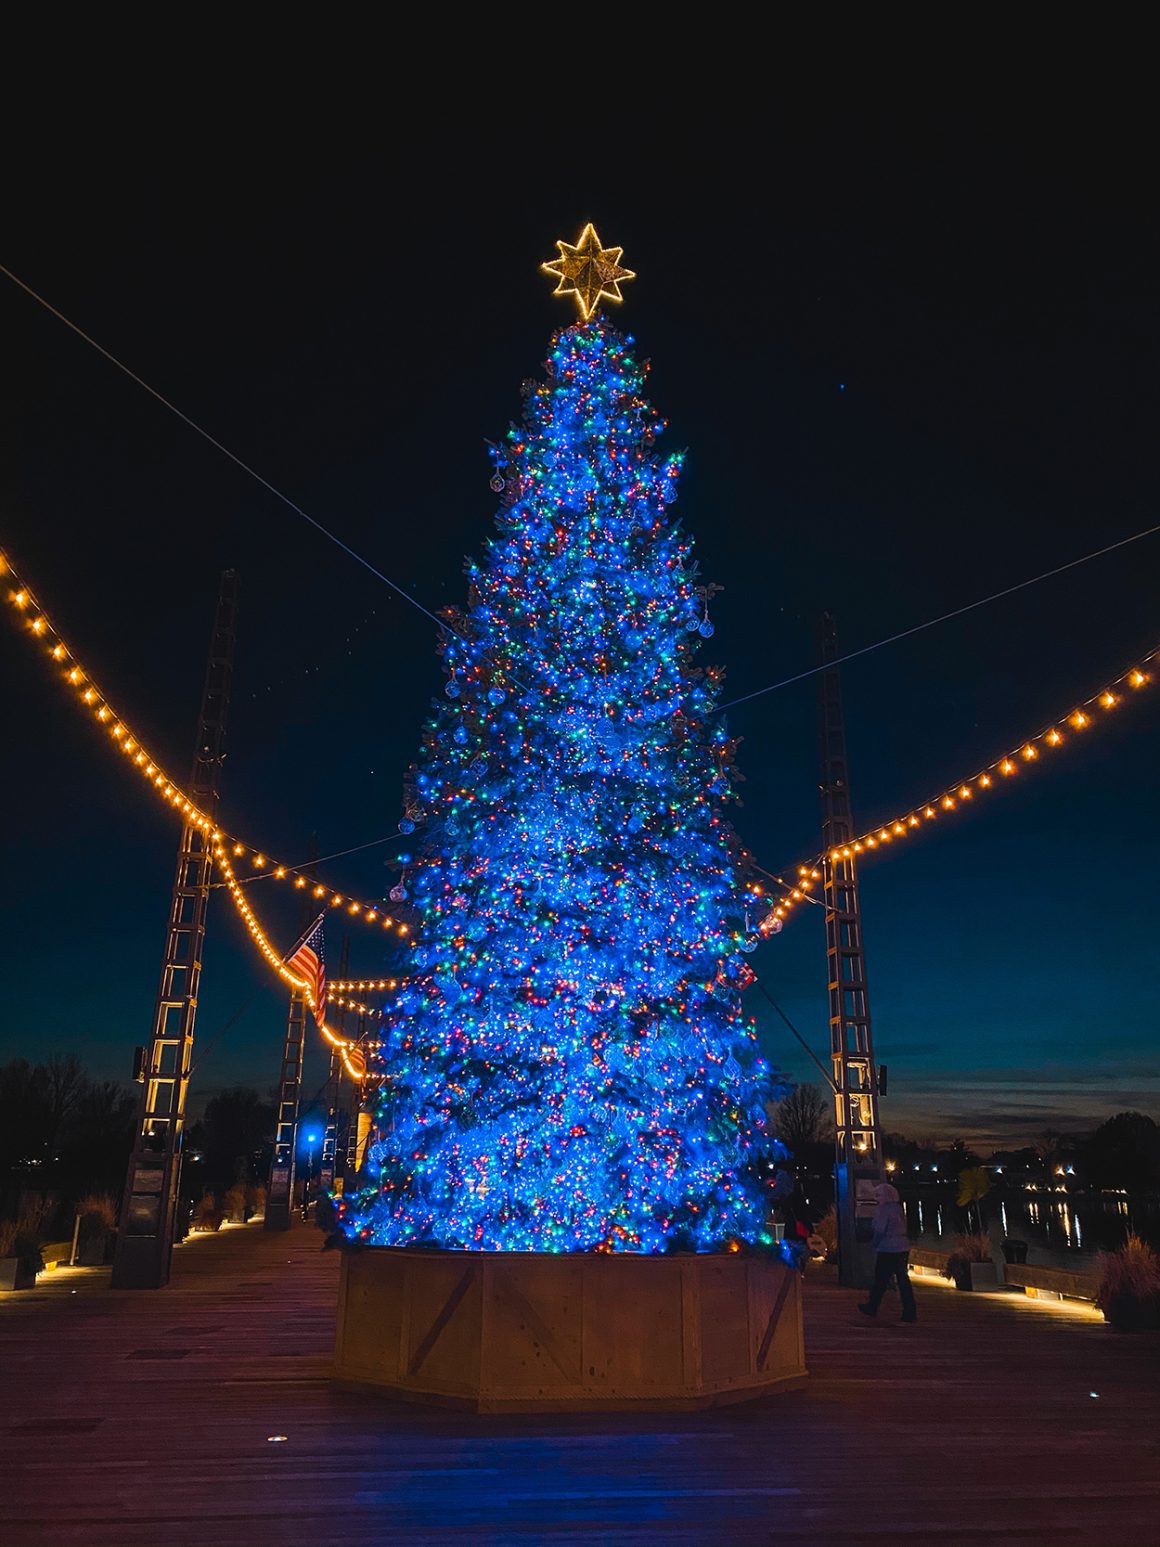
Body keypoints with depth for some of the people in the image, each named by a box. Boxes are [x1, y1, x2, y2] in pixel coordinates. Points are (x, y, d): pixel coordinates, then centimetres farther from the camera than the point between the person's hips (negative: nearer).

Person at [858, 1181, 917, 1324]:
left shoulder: (883, 1210, -12)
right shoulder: (898, 1208, 11)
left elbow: (879, 1230, -12)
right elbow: (902, 1229, 15)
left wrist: (876, 1244, 4)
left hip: (888, 1249, -7)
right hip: (903, 1247, 7)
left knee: (881, 1279, 5)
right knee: (903, 1280, 7)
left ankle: (872, 1307, 17)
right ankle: (910, 1313, 5)